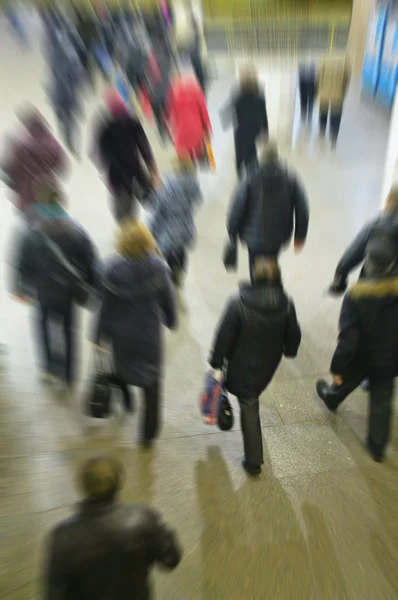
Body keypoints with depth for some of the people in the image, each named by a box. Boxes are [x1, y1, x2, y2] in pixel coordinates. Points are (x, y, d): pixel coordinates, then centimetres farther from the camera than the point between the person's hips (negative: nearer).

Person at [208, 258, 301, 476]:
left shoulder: (238, 303, -25)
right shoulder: (286, 305, -14)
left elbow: (224, 337, -19)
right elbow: (293, 336, 0)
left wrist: (216, 363, -5)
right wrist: (289, 351, 22)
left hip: (241, 367, -3)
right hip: (267, 367, 3)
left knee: (249, 410, 18)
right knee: (250, 407, 28)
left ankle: (254, 462, 36)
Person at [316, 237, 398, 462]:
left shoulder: (356, 295, -30)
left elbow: (348, 338, -27)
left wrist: (337, 367, -15)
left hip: (361, 358, -2)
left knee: (345, 383, 29)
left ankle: (331, 398, 61)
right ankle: (378, 448, 36)